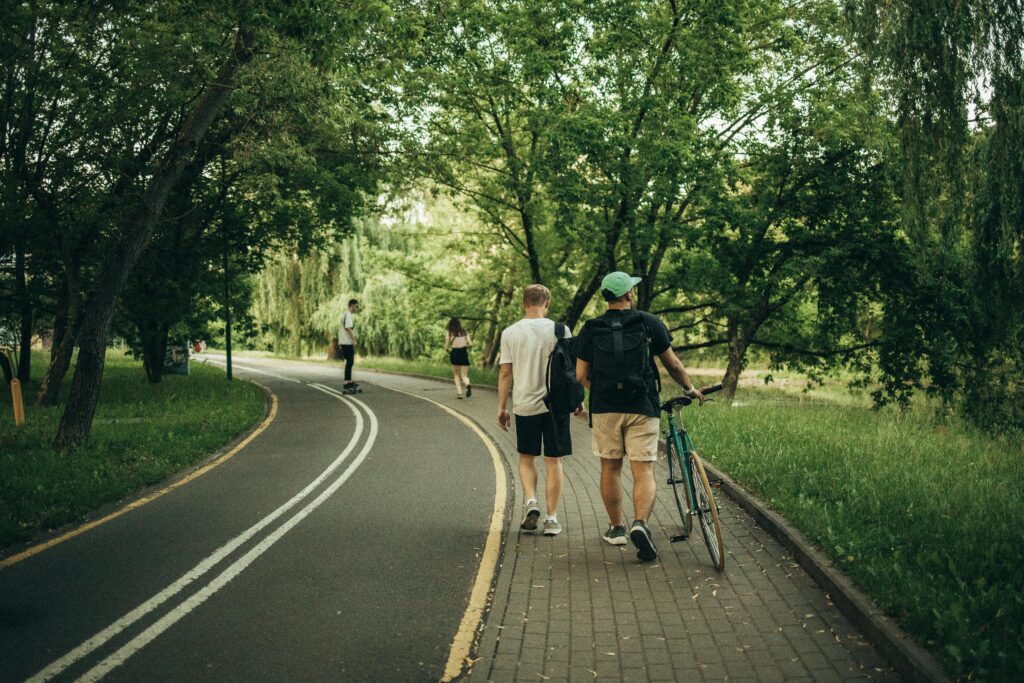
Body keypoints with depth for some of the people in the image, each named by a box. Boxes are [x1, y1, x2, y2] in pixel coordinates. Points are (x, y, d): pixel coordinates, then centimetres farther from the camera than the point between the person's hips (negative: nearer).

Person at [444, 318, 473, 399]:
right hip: (464, 353, 1)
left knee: (457, 375, 16)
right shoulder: (464, 332, 9)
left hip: (454, 354, -1)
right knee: (464, 375, 5)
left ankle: (459, 393, 2)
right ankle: (468, 384, -29)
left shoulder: (449, 333, 3)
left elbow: (446, 347, 0)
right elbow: (470, 344, 0)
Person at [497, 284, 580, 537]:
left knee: (526, 458, 17)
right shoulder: (559, 331, -3)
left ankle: (530, 502, -2)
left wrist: (502, 407, 7)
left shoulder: (510, 333, -1)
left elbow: (505, 373, 0)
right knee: (553, 461, 7)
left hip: (524, 405, 1)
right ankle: (552, 518, 9)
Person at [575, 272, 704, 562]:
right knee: (644, 472, 0)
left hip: (604, 407, 2)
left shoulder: (591, 329, 4)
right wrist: (690, 389, 23)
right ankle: (640, 523, -20)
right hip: (642, 408, -2)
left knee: (610, 469, 14)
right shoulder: (649, 323, 0)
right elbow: (673, 364, 6)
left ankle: (616, 528, 24)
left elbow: (581, 375, 3)